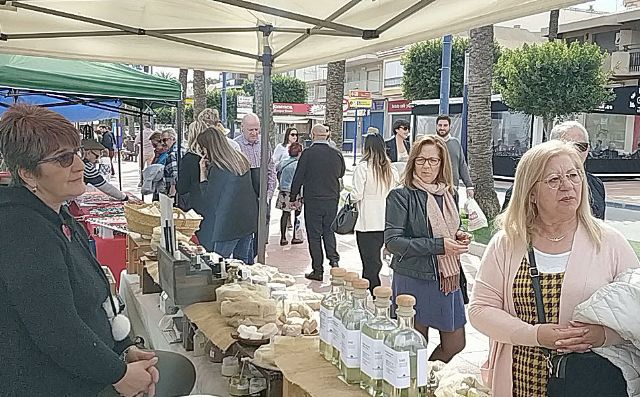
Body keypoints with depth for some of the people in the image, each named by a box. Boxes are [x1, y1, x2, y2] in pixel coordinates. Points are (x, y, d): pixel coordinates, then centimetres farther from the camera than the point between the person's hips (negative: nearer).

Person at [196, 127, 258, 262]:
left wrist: (203, 172, -6)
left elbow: (208, 198, -7)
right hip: (248, 220, 8)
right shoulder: (241, 159, 8)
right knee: (245, 263, 14)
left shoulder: (217, 168, -15)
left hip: (228, 223, -8)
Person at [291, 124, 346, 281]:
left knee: (314, 234, 4)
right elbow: (341, 173, 15)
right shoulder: (336, 154, -1)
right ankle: (333, 259, 5)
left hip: (312, 200, -3)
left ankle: (318, 271, 7)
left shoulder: (307, 153, -11)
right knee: (328, 229, 21)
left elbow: (298, 177, -7)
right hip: (332, 199, 3)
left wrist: (293, 196, 4)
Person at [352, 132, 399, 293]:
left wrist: (350, 196, 8)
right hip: (385, 223, 6)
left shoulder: (363, 167, -11)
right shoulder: (391, 169, 5)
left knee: (371, 264, 1)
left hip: (367, 224, -5)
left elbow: (357, 196, -13)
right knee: (375, 261, 18)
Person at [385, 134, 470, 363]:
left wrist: (459, 237, 0)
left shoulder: (448, 194, 9)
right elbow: (392, 241, -17)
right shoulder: (401, 196, -11)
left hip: (448, 279, 6)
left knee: (455, 344, 13)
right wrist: (438, 245, -22)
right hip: (414, 280, -6)